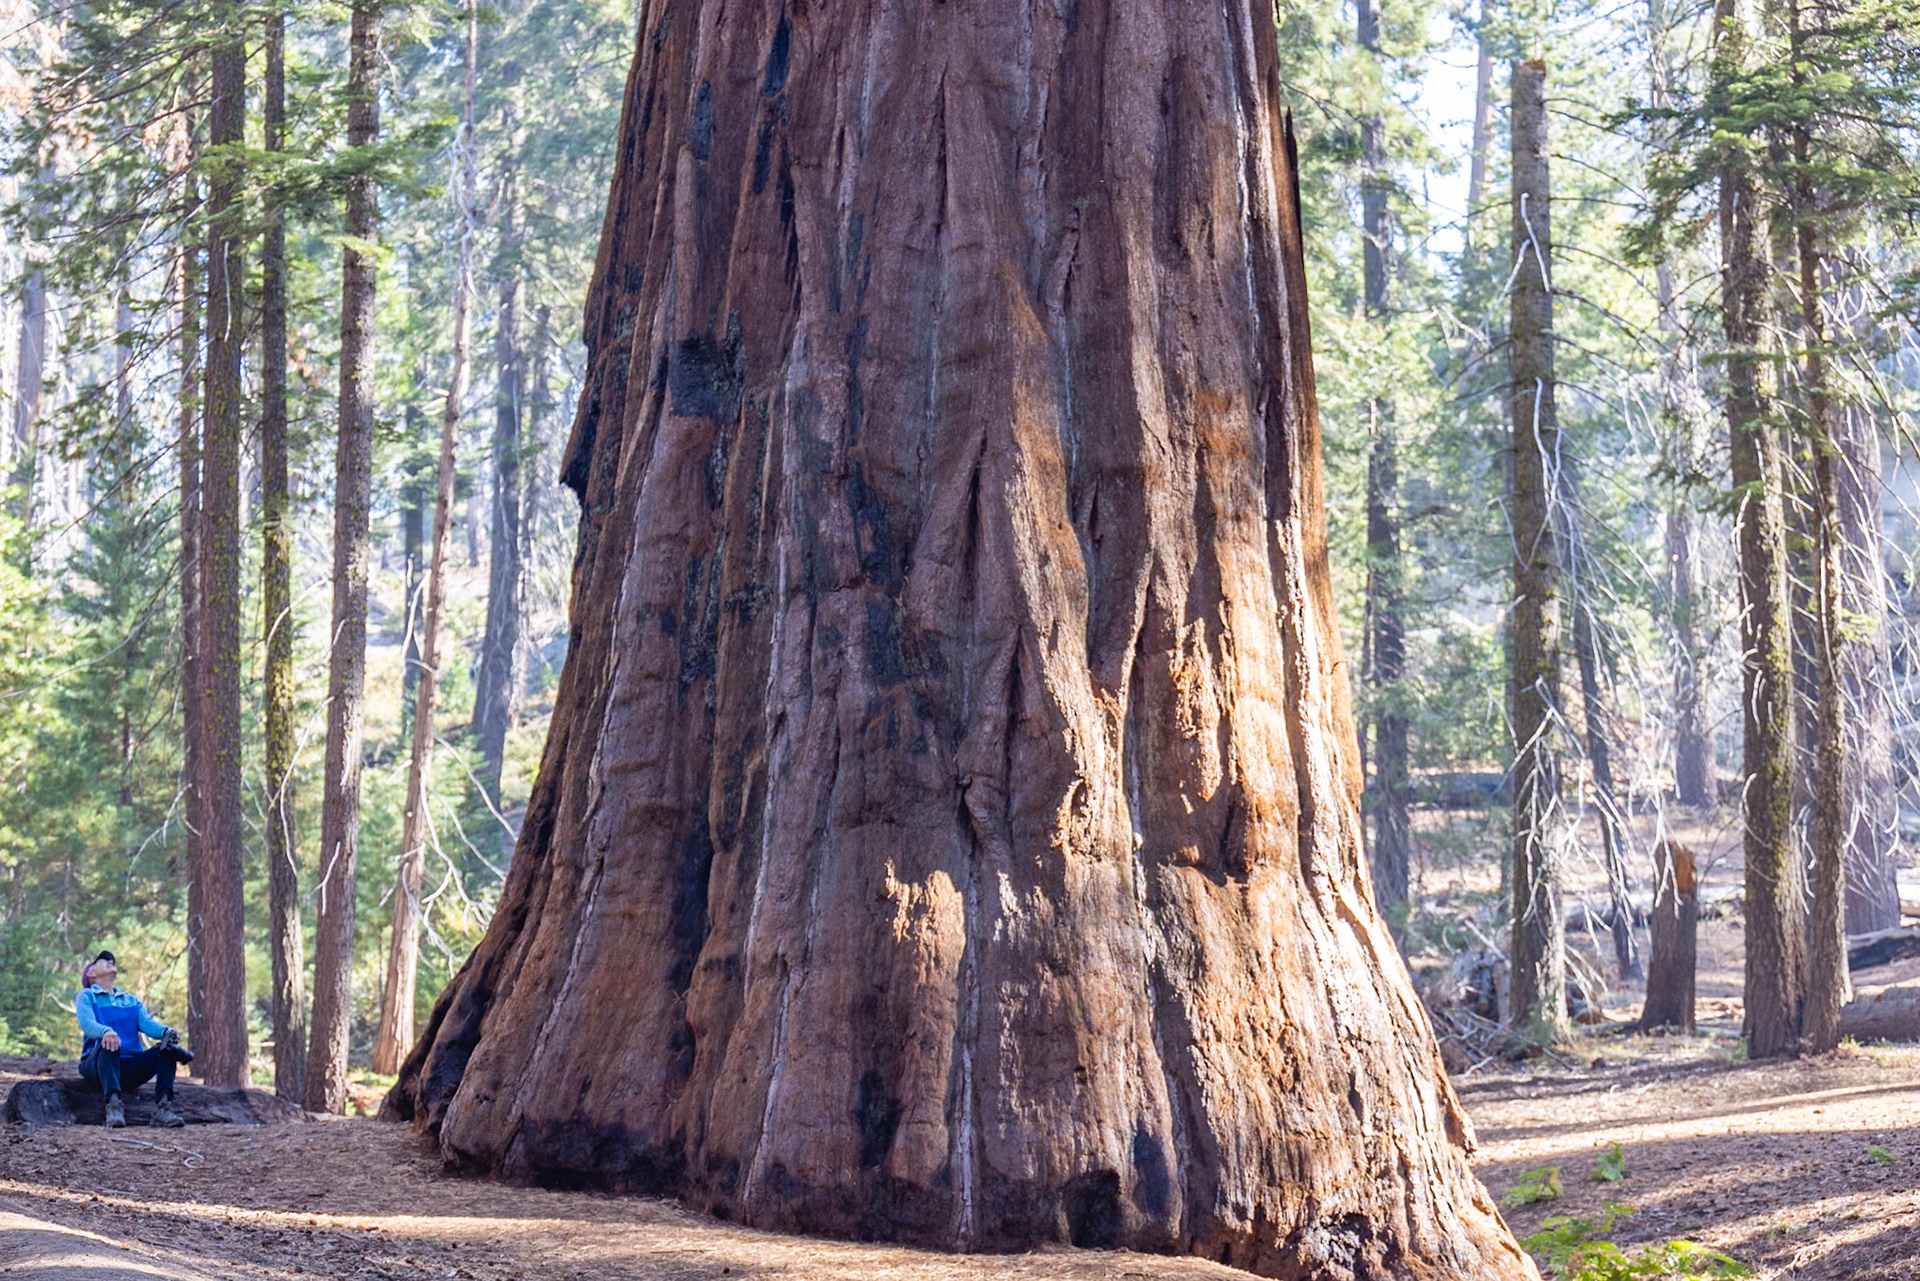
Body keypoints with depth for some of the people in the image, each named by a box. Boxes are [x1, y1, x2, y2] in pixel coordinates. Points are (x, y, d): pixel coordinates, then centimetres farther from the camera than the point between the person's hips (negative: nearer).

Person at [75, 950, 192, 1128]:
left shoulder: (133, 1000, 26)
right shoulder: (86, 996, 13)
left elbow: (147, 1023, 7)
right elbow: (87, 1023, -9)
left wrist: (166, 1031, -18)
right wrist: (105, 1032, -33)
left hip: (131, 1070, 4)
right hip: (97, 1065, -4)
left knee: (167, 1048, -20)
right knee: (108, 1045, -36)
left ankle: (163, 1106, -37)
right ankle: (113, 1105, -51)